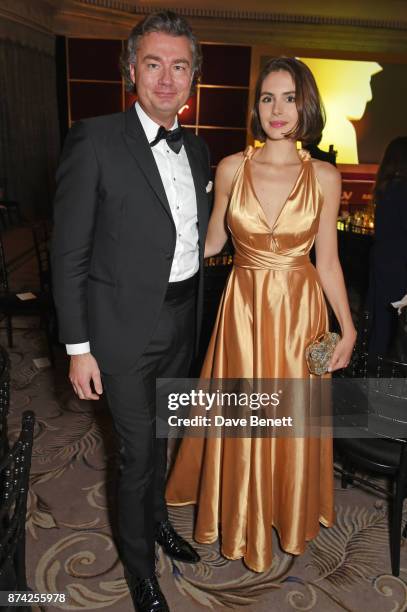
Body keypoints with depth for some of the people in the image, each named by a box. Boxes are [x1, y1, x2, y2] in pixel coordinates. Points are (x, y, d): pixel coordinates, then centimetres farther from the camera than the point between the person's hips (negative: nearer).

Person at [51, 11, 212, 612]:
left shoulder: (197, 149, 6)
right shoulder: (95, 140, -13)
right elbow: (69, 253, -13)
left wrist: (196, 312, 11)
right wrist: (78, 347, -14)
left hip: (183, 319, 6)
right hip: (127, 326, -5)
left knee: (160, 433, 23)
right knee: (138, 449, 8)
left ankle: (158, 519, 50)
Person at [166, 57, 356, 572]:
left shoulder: (324, 177, -3)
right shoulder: (231, 168, -3)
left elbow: (327, 260, 1)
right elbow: (211, 241, 6)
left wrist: (348, 327, 0)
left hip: (300, 311, 0)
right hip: (244, 309, 0)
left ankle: (290, 510, 44)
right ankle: (242, 516, 41)